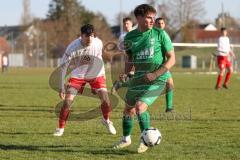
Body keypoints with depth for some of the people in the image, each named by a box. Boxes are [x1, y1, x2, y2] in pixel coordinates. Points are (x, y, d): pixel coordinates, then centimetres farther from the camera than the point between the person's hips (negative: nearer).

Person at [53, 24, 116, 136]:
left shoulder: (98, 43, -19)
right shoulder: (73, 48, -28)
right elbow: (63, 66, -21)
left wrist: (103, 75, 11)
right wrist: (62, 87, -22)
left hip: (96, 74, 2)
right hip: (78, 75, -2)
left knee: (105, 99, -10)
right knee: (67, 101, -13)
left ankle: (106, 121, 21)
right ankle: (60, 128, 4)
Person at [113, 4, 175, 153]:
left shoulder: (160, 34, -10)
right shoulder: (130, 37, 1)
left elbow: (172, 58, -7)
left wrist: (155, 74, -17)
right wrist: (125, 73, -2)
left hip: (157, 79, -5)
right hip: (138, 78, 5)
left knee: (140, 107, -21)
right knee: (128, 109, 14)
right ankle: (126, 138, 38)